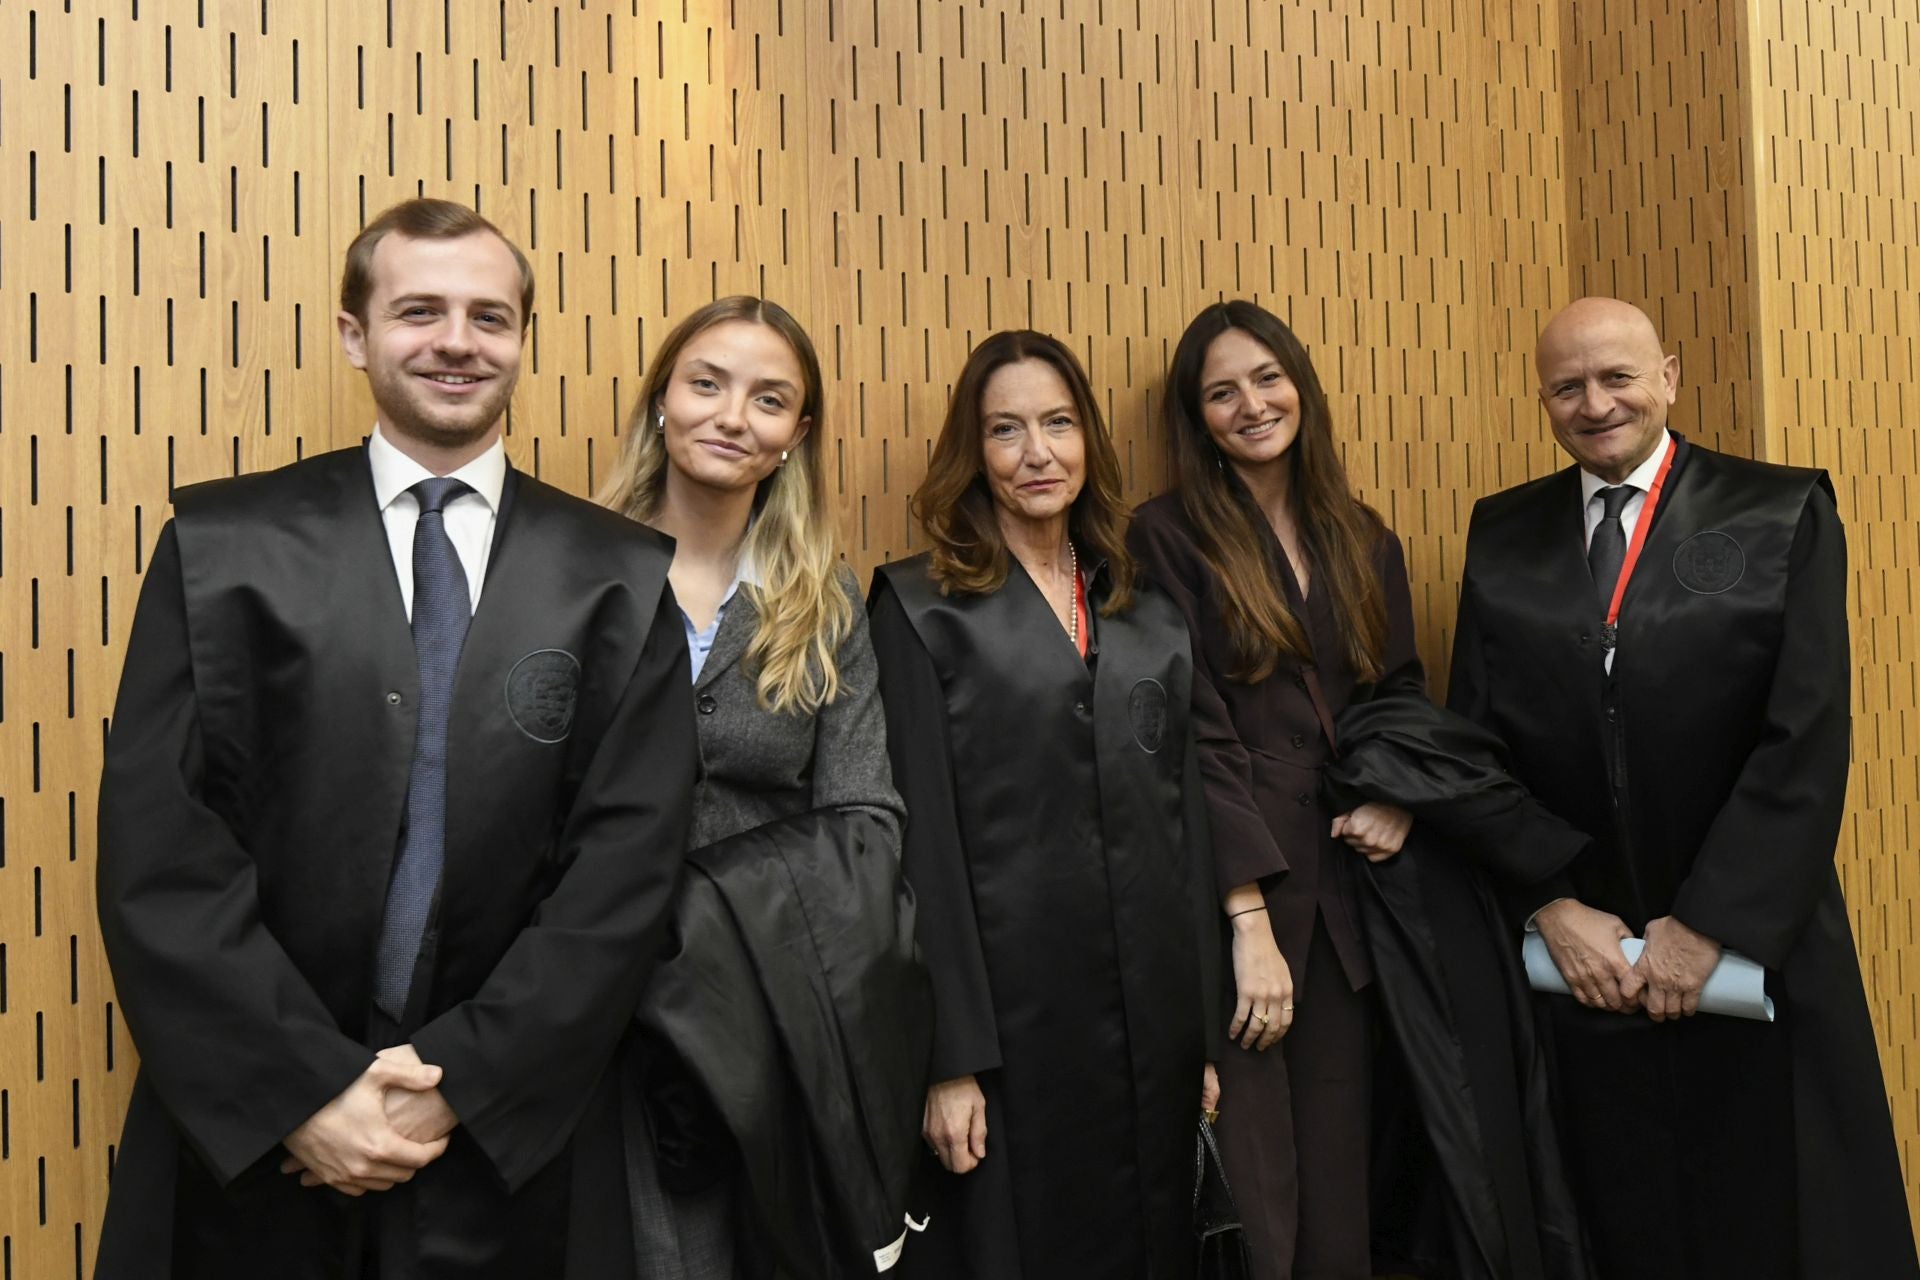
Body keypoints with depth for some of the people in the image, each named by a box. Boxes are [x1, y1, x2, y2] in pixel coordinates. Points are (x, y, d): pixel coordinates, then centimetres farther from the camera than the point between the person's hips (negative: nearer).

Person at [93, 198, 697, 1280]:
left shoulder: (623, 576, -2)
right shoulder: (222, 544, -2)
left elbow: (631, 861, -6)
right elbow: (157, 853, -6)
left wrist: (462, 1079, -11)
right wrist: (302, 1091, -12)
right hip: (251, 1144, 0)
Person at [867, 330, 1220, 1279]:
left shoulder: (1149, 619, 11)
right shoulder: (922, 607, -4)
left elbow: (1185, 820, 11)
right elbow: (924, 837, -9)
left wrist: (1207, 1027, 9)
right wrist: (951, 1058, -12)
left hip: (1154, 1011, 5)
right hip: (1010, 1007, -4)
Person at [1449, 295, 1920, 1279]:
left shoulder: (1783, 515, -3)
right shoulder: (1502, 535, 5)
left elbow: (1808, 740, -10)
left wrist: (1708, 924, -14)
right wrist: (1552, 907, -8)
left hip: (1754, 948, -1)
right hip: (1576, 958, 2)